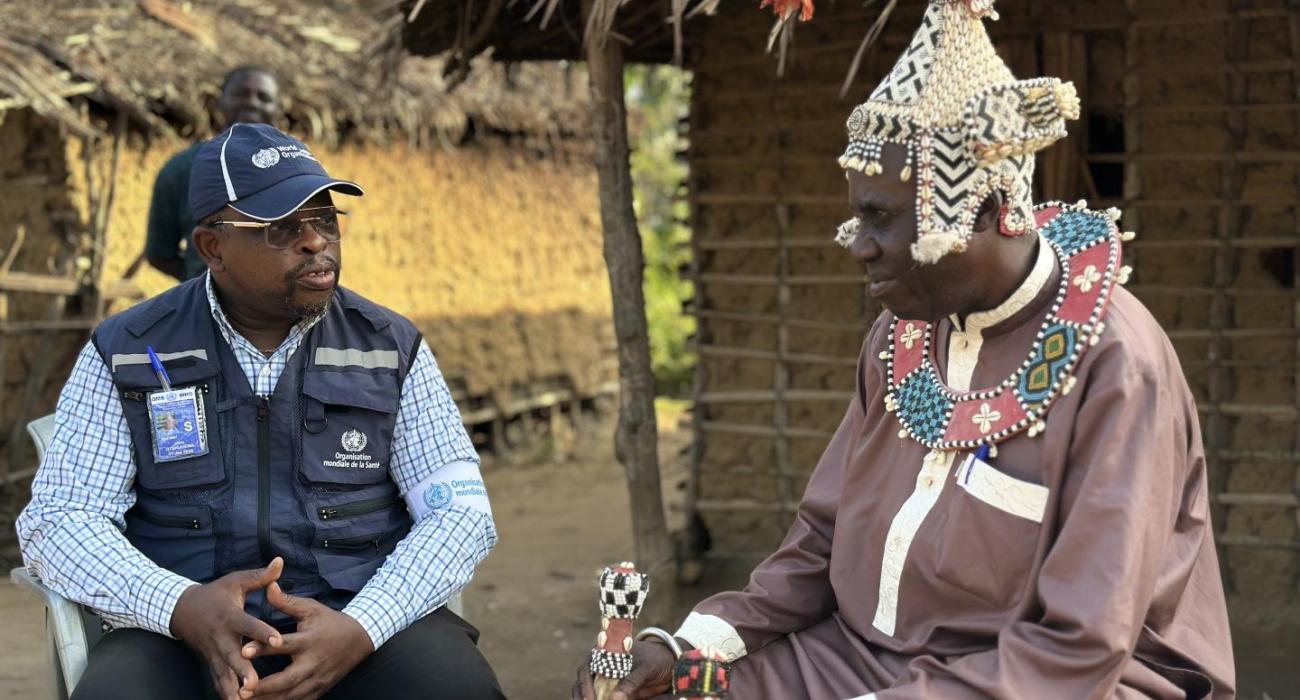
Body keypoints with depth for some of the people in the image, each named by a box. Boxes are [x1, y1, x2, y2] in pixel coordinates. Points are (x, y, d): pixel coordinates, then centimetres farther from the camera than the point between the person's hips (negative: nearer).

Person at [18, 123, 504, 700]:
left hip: (362, 618, 1)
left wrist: (360, 628, -19)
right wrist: (181, 606, -20)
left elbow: (460, 511, 1)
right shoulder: (125, 355, 5)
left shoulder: (390, 349, 7)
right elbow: (57, 521, 0)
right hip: (184, 634, 0)